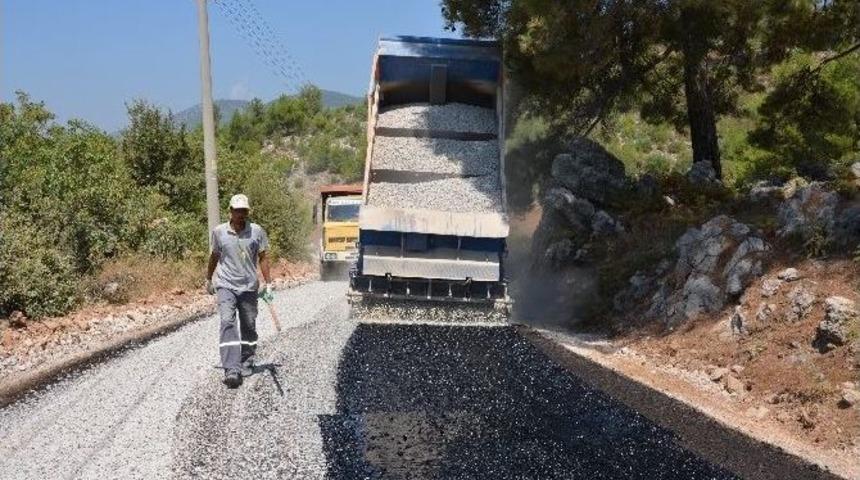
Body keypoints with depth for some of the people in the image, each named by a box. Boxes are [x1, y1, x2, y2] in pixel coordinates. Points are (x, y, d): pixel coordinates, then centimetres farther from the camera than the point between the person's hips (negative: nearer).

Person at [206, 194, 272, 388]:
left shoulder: (257, 231, -1)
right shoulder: (219, 232, 1)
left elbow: (263, 258, 3)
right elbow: (214, 256, 15)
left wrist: (268, 283, -4)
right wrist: (209, 279, 24)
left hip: (249, 287, 1)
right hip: (225, 286, -1)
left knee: (249, 326, 10)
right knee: (228, 323, -16)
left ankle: (247, 362, 29)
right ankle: (231, 370, -21)